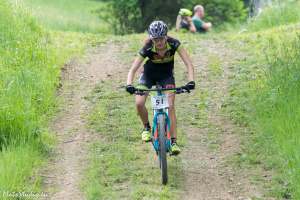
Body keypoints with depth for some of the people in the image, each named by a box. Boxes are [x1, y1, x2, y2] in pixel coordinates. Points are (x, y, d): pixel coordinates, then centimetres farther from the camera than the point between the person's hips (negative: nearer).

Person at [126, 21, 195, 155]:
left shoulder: (173, 44, -29)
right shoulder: (147, 48, -30)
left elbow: (188, 64, -28)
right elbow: (133, 69, -28)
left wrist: (191, 81, -45)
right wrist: (129, 85, -47)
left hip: (166, 75, 0)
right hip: (149, 74, 0)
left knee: (170, 105, -16)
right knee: (139, 103, -19)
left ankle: (173, 141, -13)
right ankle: (147, 127, 10)